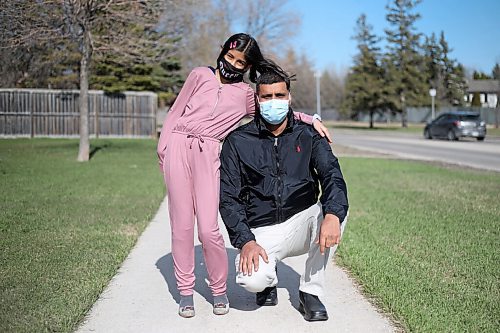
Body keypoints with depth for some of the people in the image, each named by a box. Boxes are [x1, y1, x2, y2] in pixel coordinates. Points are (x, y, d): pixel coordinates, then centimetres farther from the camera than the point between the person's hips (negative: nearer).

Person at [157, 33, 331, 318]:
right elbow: (176, 111, 14)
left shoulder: (246, 94, 15)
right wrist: (163, 148, 8)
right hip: (178, 147, 0)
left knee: (208, 229, -10)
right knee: (181, 225, 0)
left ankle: (219, 290, 12)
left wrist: (310, 119, 3)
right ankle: (186, 291, 14)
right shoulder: (200, 75, 14)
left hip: (208, 154, 0)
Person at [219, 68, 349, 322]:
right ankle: (268, 278, 13)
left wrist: (332, 214, -34)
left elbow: (331, 174, -13)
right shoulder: (238, 142, -1)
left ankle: (310, 291, -9)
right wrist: (245, 241, -17)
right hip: (262, 231, -2)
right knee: (252, 280, -30)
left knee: (336, 209, -28)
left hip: (302, 224, 2)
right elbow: (228, 196, -3)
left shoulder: (308, 136, 2)